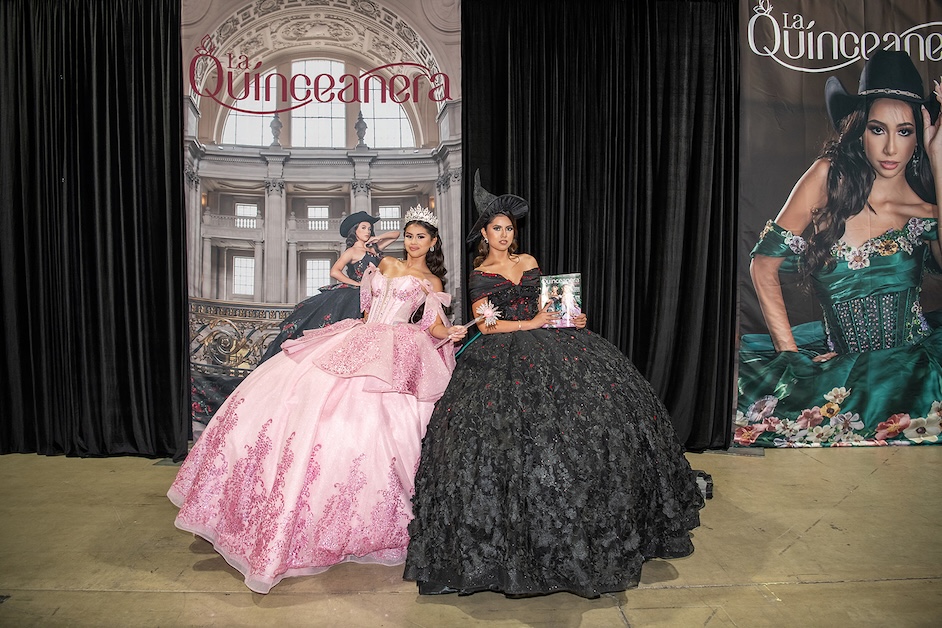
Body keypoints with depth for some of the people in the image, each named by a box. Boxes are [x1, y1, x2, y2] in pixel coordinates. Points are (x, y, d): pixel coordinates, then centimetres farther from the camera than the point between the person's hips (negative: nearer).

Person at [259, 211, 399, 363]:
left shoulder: (374, 249, 18)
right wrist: (358, 284, -12)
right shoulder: (351, 251, 1)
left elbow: (396, 234, 27)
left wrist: (379, 238, 10)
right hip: (354, 296, -6)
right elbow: (334, 272, -14)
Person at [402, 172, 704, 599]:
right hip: (505, 352, -4)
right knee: (513, 423, -23)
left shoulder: (528, 261, 20)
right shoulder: (479, 276, 7)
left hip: (548, 339, 4)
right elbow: (485, 325, -2)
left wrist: (571, 318, 1)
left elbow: (548, 303, 20)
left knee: (605, 401, -12)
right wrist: (529, 323, -12)